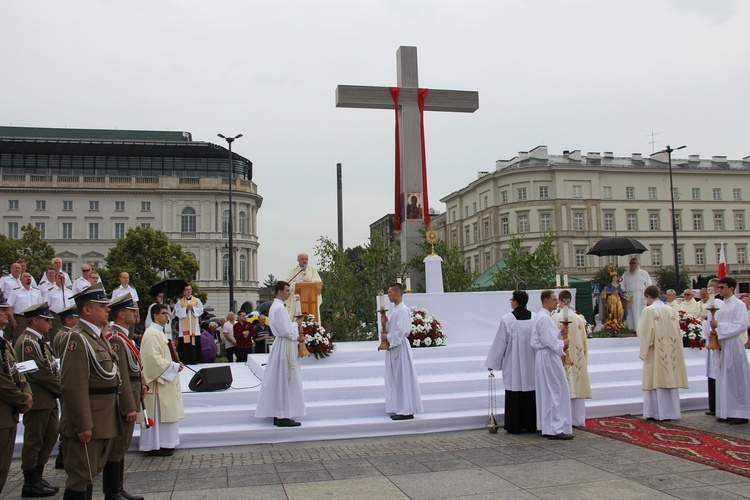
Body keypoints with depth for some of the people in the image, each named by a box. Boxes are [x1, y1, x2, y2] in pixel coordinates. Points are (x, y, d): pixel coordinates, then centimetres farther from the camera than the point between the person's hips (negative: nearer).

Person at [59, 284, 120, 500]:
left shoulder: (98, 337, 15)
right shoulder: (77, 339, -16)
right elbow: (74, 387, -23)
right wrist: (83, 425, -24)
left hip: (103, 422, 10)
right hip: (88, 423, -10)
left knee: (90, 474, 17)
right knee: (81, 477, -2)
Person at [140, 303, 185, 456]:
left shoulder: (158, 332, 16)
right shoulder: (152, 334, -17)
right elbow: (153, 358, -23)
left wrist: (174, 364, 11)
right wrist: (174, 367, -17)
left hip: (163, 379, 11)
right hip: (157, 380, -11)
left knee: (164, 413, 13)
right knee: (158, 414, -5)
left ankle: (163, 443, 19)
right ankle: (156, 446, 2)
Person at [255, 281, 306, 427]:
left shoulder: (275, 306, 14)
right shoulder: (280, 308, -18)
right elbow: (286, 330, -21)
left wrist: (296, 336, 8)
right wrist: (297, 323, -4)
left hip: (281, 345, 10)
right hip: (285, 347, -10)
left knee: (278, 381, 12)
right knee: (284, 382, -5)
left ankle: (278, 415, 17)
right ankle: (283, 417, -1)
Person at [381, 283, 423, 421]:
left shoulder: (403, 310, -14)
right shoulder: (395, 310, 15)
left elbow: (402, 331, -21)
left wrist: (387, 337, -14)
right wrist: (385, 323, 2)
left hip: (400, 347, -10)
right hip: (393, 347, 10)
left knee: (403, 378, -5)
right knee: (396, 379, 11)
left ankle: (407, 411, 0)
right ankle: (401, 409, 18)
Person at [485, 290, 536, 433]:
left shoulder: (507, 319, -11)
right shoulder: (535, 318, -2)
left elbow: (500, 342, -6)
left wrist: (492, 362, 3)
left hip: (513, 364, -3)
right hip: (531, 364, 3)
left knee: (514, 394, 3)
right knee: (530, 393, 9)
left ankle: (514, 426, 8)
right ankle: (530, 425, 16)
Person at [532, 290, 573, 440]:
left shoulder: (543, 316, 15)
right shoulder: (544, 318, -18)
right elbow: (549, 341, -22)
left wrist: (559, 332, 8)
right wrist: (563, 343, -6)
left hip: (545, 358, 11)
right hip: (548, 358, -11)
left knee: (547, 392, 13)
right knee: (556, 391, -7)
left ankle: (546, 426, 19)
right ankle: (556, 428, -5)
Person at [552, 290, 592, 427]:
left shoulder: (555, 318, -11)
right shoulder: (579, 318, -1)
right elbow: (584, 341, 7)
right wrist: (584, 357, 19)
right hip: (578, 358, 3)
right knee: (577, 386, 9)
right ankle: (578, 419, 14)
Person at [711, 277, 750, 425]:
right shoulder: (722, 305, 14)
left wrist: (719, 325, -21)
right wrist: (714, 332, 1)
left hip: (733, 346, -8)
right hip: (722, 345, 8)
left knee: (736, 379, -3)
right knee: (724, 379, 9)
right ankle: (727, 412, 14)